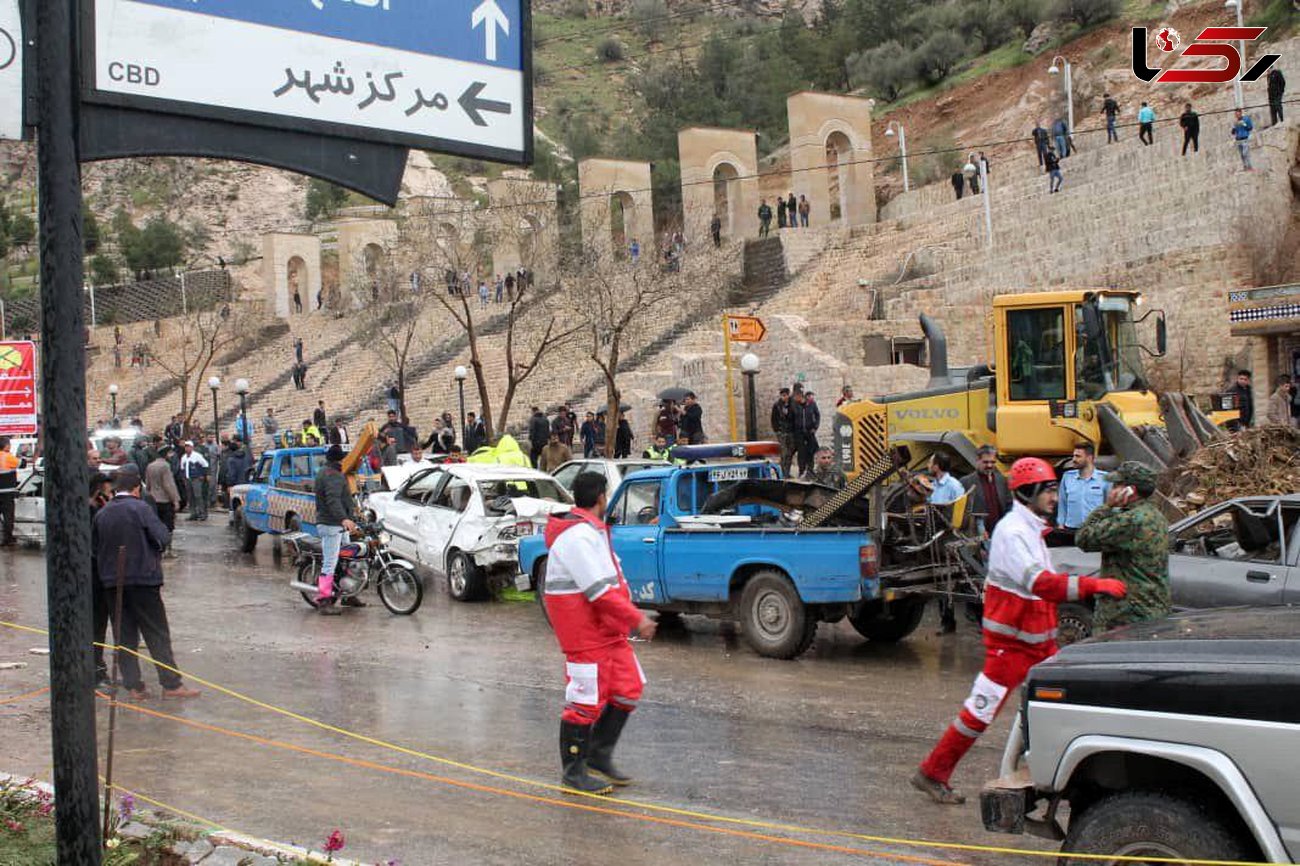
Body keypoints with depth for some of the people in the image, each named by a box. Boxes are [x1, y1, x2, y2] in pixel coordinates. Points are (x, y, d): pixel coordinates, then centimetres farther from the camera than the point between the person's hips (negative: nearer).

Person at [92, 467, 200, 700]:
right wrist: (155, 555, 7)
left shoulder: (101, 514, 4)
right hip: (143, 579, -4)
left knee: (124, 635, 9)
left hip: (112, 582, 4)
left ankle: (133, 685, 8)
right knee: (157, 634, 1)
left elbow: (94, 548, 8)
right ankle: (171, 684, 0)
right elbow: (163, 538, -13)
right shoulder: (140, 509, -10)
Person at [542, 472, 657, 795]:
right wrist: (636, 619, -22)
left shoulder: (592, 531, 16)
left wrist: (632, 614, 12)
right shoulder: (577, 536, -20)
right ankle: (573, 773, 11)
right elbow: (599, 592, -25)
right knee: (586, 702, -2)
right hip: (585, 632, -10)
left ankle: (598, 755, 22)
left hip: (607, 629, 10)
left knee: (628, 689, 11)